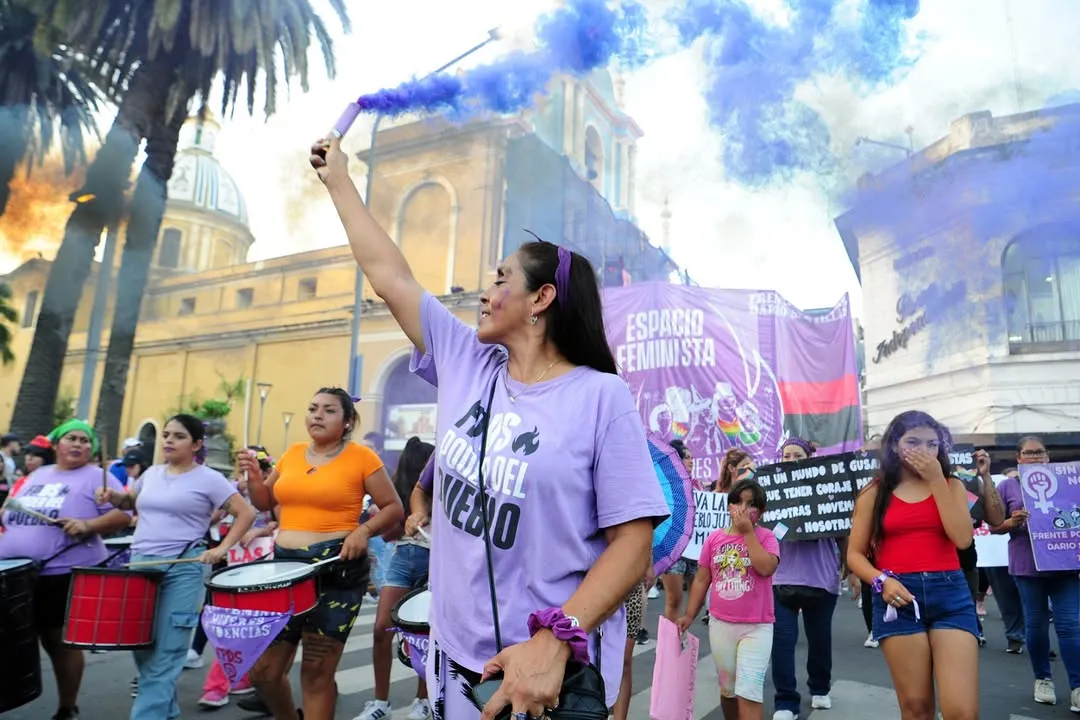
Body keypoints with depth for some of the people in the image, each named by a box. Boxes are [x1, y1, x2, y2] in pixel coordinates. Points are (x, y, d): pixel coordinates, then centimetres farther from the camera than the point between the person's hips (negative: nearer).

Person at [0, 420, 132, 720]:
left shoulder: (97, 477, -4)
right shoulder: (36, 476, 16)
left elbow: (123, 515, -12)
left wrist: (88, 525, -25)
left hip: (64, 574, -5)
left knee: (60, 641, 5)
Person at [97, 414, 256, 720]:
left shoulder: (209, 479, -6)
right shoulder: (152, 473, 11)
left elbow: (247, 514, -7)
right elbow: (131, 501, 29)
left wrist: (222, 548, -16)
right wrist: (112, 496, 7)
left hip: (183, 569, -6)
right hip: (140, 564, 6)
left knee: (164, 655, -4)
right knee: (142, 647, 12)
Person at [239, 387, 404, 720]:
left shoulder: (361, 457, -5)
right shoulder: (292, 454, 10)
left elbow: (394, 509, -2)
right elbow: (265, 502, 19)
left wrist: (363, 530, -19)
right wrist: (254, 475, 0)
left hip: (337, 569, -5)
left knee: (317, 671, 3)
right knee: (263, 669, 11)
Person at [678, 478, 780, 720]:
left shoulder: (766, 537, -5)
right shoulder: (714, 538, 1)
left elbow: (766, 568, -24)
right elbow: (701, 579, 6)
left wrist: (748, 532, -18)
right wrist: (689, 615, 3)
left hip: (756, 627, -3)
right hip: (720, 624, 3)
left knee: (748, 691, -7)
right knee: (728, 688, 18)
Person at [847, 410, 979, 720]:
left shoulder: (951, 485, 10)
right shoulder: (875, 493, 6)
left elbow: (963, 538, -8)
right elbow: (855, 554, 5)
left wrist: (937, 480, -7)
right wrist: (881, 581, -14)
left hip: (950, 594, 1)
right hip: (898, 596, -1)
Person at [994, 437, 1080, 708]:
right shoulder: (1007, 486, 4)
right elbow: (993, 526, 4)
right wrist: (1012, 523, -16)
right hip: (1027, 565, -1)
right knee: (1035, 623, 7)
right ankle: (1043, 679, 21)